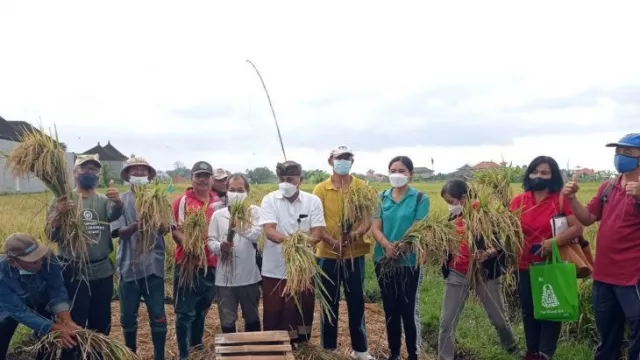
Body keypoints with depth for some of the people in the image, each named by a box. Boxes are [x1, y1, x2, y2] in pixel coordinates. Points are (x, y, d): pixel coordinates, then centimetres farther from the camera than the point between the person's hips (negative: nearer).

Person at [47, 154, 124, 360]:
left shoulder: (105, 200, 6)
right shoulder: (62, 200, -1)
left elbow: (115, 214, -19)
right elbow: (51, 236, -11)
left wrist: (118, 201, -42)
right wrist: (59, 214, -30)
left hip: (102, 272, 3)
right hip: (73, 273, -3)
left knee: (101, 325, 15)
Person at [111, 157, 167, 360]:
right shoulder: (121, 201, 2)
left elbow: (165, 229, -7)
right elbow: (117, 232, -8)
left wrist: (162, 226, -31)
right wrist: (134, 226, -28)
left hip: (153, 265, 0)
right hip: (129, 266, 1)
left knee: (158, 315, 1)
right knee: (128, 316, 11)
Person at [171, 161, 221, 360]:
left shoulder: (218, 202, 7)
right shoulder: (183, 201, -6)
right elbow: (175, 229, -10)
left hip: (211, 264, 5)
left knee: (202, 309, 20)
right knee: (185, 312, 1)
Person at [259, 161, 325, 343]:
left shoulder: (313, 201, 0)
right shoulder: (270, 200, -3)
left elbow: (317, 233, -7)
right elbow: (269, 231, -15)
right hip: (275, 270, -1)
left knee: (302, 313, 11)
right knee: (273, 316, 8)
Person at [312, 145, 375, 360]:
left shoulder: (362, 187, 3)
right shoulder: (321, 189, 0)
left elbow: (368, 217, -3)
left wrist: (358, 233, -24)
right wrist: (331, 241, -22)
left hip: (355, 254, 1)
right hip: (328, 254, -1)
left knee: (356, 302, 8)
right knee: (329, 303, 8)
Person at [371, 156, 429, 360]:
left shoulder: (420, 199, -4)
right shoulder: (381, 198, 6)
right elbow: (375, 228, -1)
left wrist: (402, 248, -28)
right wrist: (387, 245, -21)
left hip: (409, 261, -3)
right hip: (383, 260, 4)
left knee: (409, 310, 2)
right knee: (390, 309, 12)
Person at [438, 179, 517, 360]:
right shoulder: (452, 219, 2)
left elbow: (501, 244, -12)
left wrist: (487, 254, -29)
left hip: (484, 273, -3)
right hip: (457, 275, 3)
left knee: (499, 318, 14)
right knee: (447, 321, 0)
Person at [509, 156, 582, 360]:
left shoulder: (562, 199, -9)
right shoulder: (518, 201, 2)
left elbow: (577, 228, -14)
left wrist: (554, 241, -26)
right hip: (526, 266, 4)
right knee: (528, 311, 15)